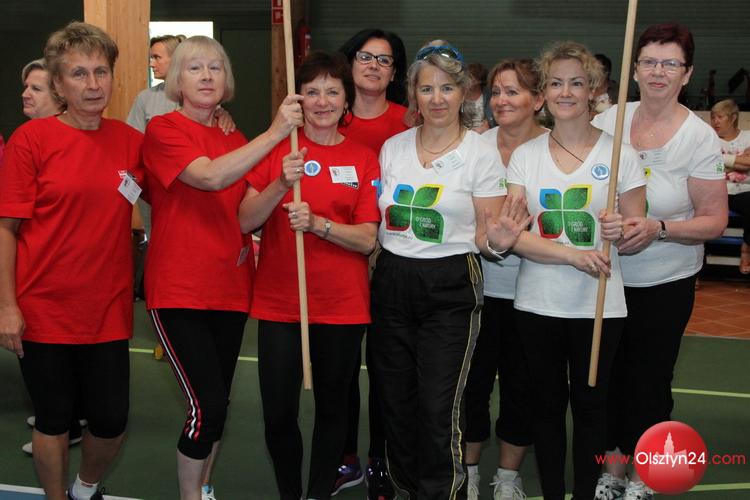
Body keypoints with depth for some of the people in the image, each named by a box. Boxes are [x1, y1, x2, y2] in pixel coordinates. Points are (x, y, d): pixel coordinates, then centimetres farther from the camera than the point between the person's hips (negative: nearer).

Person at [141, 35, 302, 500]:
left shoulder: (237, 142, 11)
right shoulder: (163, 129, -8)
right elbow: (210, 176, -26)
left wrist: (251, 241, 1)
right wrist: (274, 134, -31)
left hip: (231, 287, 6)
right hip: (179, 291, -6)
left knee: (218, 401, 14)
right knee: (208, 404, -11)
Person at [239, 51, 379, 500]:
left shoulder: (364, 159, 2)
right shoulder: (277, 149, 2)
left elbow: (367, 239, -4)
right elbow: (245, 222, -5)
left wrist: (317, 223, -21)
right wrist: (282, 184, -20)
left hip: (342, 306, 0)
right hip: (279, 303, 0)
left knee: (333, 407, 11)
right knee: (278, 413, 1)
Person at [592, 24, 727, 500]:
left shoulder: (699, 137, -12)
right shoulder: (609, 121, -3)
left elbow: (715, 221, -10)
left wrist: (658, 229, -26)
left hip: (664, 283, -3)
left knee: (649, 380, 9)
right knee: (608, 375, 14)